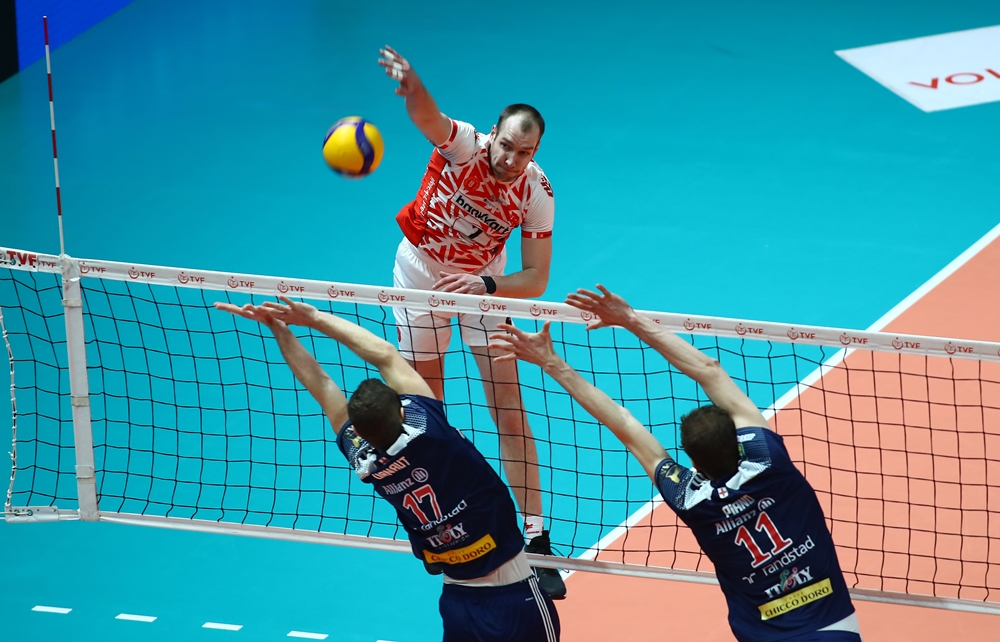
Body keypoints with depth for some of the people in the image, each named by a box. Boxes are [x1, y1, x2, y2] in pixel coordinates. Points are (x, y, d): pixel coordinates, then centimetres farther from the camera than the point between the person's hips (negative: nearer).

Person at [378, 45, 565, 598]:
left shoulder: (536, 193, -22)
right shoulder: (461, 145, -28)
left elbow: (535, 280, -19)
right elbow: (426, 116, -52)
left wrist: (485, 285, -38)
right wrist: (409, 84, -75)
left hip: (483, 281, 1)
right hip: (422, 269, -1)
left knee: (508, 407, -6)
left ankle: (535, 535, -5)